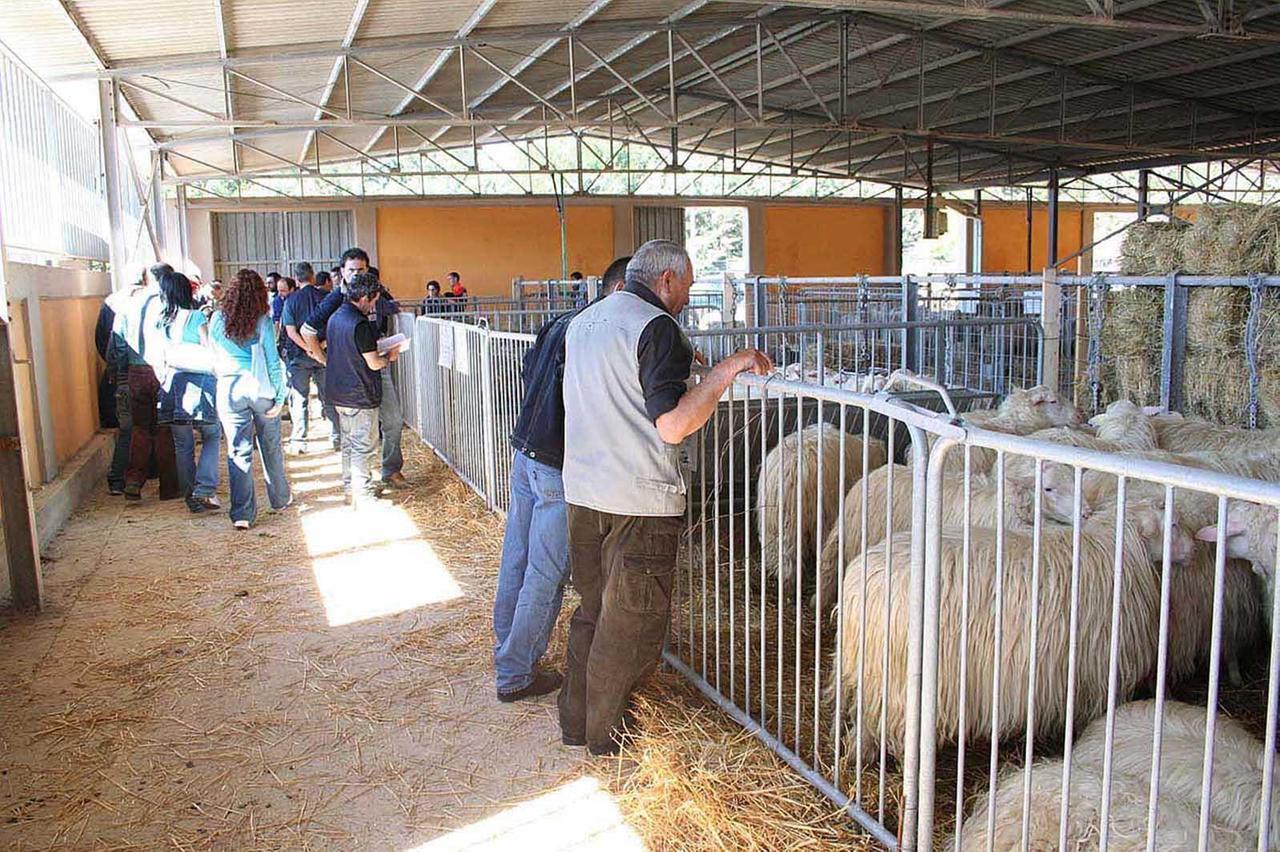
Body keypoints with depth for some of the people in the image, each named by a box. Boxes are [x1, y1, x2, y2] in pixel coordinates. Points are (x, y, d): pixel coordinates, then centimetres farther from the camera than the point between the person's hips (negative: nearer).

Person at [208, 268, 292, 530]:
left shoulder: (217, 320, -1)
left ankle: (242, 513, 1)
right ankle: (279, 498, 30)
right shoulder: (262, 321, -6)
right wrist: (280, 396, -2)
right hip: (262, 389, -1)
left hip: (229, 390, 1)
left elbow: (213, 358, 8)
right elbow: (273, 361, -6)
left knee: (238, 452, 4)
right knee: (271, 446, 15)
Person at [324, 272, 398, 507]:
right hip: (360, 396, -9)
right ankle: (363, 496, 5)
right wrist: (389, 357, -1)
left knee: (348, 442, 19)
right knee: (363, 446, -1)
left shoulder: (334, 318, 7)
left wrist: (373, 345, 17)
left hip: (338, 393, 9)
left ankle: (350, 488, 29)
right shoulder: (360, 324, -21)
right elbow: (373, 364, -19)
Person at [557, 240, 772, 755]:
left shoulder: (582, 323, 12)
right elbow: (673, 425, -24)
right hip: (640, 499, -8)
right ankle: (607, 734, 23)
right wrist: (728, 368, -19)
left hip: (581, 490, 8)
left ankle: (575, 721, 32)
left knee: (593, 608, 21)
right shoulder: (655, 327, -15)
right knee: (632, 621, 9)